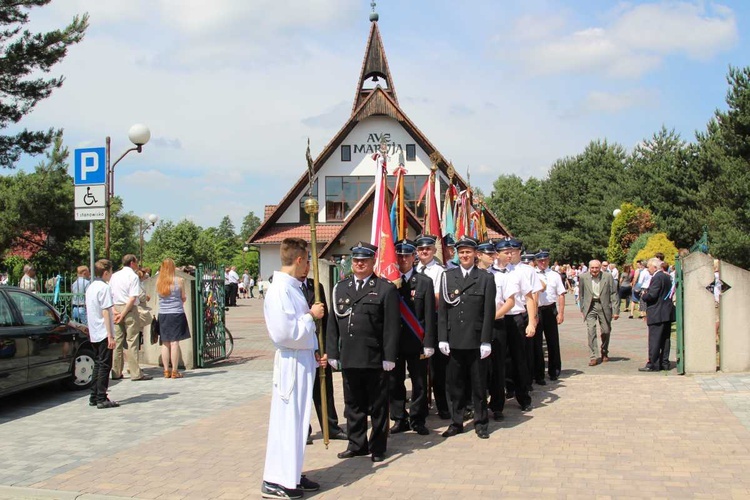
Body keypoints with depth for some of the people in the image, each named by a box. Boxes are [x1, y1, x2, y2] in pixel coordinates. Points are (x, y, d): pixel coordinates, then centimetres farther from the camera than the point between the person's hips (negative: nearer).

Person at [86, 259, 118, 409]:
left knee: (98, 364, 15)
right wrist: (110, 336, -17)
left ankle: (94, 397, 18)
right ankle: (101, 399, -3)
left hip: (94, 333, 9)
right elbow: (105, 312, -17)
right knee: (104, 366, -4)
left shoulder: (90, 287, 12)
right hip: (104, 333, -9)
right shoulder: (104, 287, -14)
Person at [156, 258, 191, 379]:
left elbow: (159, 296, 9)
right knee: (175, 342, -1)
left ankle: (166, 371, 12)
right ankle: (174, 371, 1)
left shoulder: (158, 281, 2)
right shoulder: (179, 281, -6)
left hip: (162, 314, 3)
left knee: (165, 343, 9)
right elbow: (183, 298, 2)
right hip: (176, 314, -3)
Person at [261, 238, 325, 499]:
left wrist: (315, 354, 10)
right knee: (287, 419, -3)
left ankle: (292, 474, 27)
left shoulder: (292, 287, 11)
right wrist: (310, 316, -14)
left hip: (304, 360, 10)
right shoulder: (280, 290, -19)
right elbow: (283, 332, -25)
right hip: (292, 362, -10)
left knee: (297, 419, 16)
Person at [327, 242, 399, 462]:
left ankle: (378, 447, 18)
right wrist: (332, 353, 6)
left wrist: (389, 357, -11)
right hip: (348, 359, 4)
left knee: (378, 406, 7)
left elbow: (391, 326, -7)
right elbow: (333, 324, 10)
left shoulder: (386, 289, -3)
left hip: (375, 360, -4)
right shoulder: (340, 288, 11)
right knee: (353, 405, 13)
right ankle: (357, 444, 26)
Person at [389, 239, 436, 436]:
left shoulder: (425, 282, 2)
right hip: (393, 341, 1)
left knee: (419, 383, 5)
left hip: (416, 342, -1)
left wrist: (428, 344, -7)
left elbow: (430, 315, -1)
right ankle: (399, 420, 20)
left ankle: (417, 420, 18)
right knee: (394, 383, 7)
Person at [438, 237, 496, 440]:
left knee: (479, 385, 7)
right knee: (455, 384, 8)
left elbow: (489, 312, -2)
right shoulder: (448, 276, 8)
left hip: (476, 342, -2)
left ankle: (481, 424, 18)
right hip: (454, 341, 2)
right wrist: (442, 338, -1)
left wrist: (486, 341, -7)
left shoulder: (486, 278, 2)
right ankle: (456, 422, 19)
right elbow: (442, 309, 6)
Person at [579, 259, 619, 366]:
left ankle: (604, 353, 32)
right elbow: (581, 294, 9)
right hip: (590, 306, 0)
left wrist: (616, 310, -6)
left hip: (604, 306, 0)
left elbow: (614, 294, -2)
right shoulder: (583, 277, -1)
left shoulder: (608, 277, -4)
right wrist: (582, 309, 9)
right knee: (591, 331, -11)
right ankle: (593, 357, -8)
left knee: (606, 331, 9)